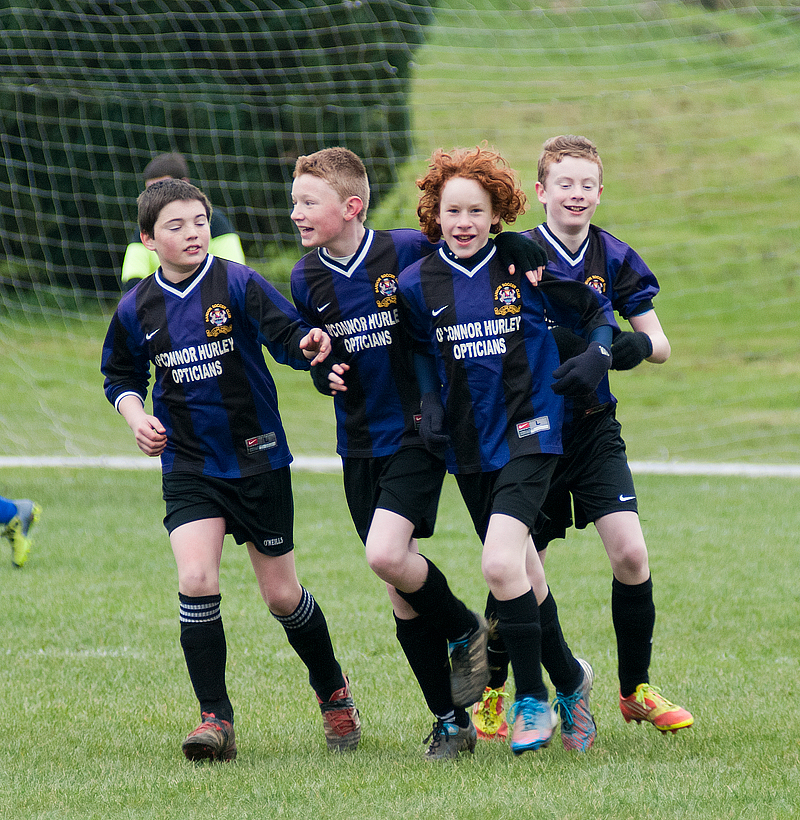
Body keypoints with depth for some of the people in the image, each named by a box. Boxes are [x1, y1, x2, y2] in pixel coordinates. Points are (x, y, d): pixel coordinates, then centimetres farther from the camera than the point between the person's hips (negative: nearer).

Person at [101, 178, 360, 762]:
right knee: (196, 582, -18)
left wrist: (309, 346, -39)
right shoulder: (137, 310, 1)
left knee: (282, 596, 6)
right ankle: (216, 718, -9)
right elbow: (120, 376, 17)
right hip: (189, 467, 2)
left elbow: (289, 336, -17)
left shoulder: (238, 284, -9)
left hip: (257, 460, -2)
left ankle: (333, 691, 32)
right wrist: (136, 416, -1)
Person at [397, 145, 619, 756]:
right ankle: (570, 679, 31)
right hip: (469, 446, 4)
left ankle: (533, 698, -6)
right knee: (521, 576, 9)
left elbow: (598, 312, 6)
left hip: (529, 434, -4)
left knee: (500, 564, -20)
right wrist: (429, 404, 2)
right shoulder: (418, 283, 1)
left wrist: (598, 355, -12)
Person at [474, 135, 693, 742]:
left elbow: (659, 343, 5)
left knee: (630, 554, -10)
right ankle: (492, 693, 21)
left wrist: (638, 346, -18)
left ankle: (636, 691, 6)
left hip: (595, 429, 2)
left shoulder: (614, 258, 1)